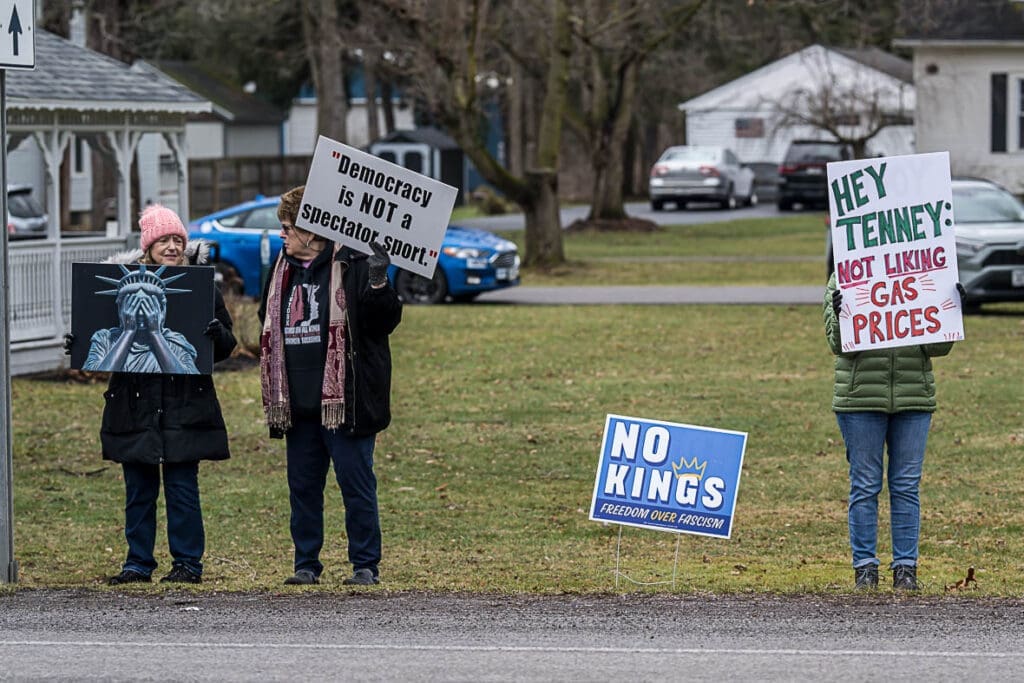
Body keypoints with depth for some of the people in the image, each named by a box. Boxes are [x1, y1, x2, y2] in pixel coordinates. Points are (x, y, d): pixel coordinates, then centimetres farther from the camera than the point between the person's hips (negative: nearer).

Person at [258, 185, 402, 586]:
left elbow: (384, 322, -11)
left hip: (344, 401, -7)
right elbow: (270, 328, 22)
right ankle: (306, 564, 18)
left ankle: (366, 565, 5)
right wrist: (274, 395, 14)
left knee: (356, 486, -2)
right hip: (298, 404, 7)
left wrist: (378, 285, -27)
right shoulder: (284, 270, 13)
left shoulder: (353, 267, -8)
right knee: (302, 486, 10)